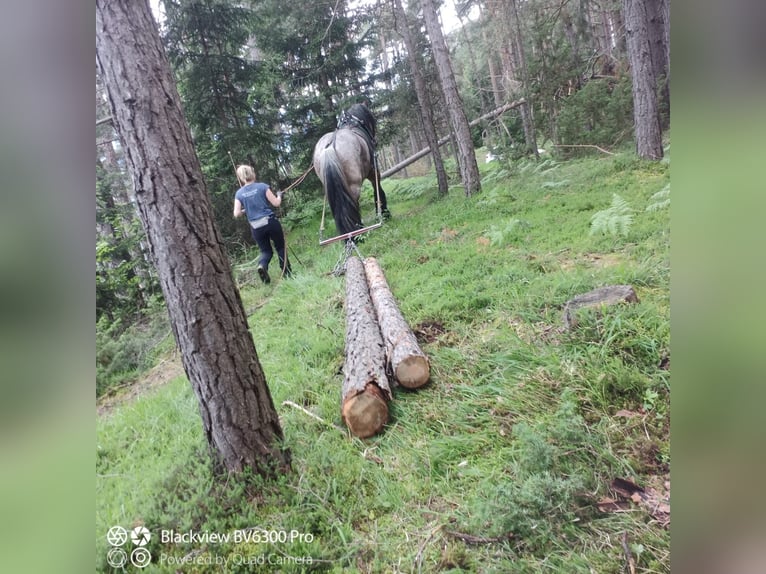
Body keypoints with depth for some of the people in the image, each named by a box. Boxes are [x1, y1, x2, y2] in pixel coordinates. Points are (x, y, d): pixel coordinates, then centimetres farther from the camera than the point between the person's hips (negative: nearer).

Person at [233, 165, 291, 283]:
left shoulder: (239, 193, 1)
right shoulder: (262, 186, -6)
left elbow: (236, 214, -1)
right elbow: (276, 203, -5)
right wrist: (279, 195, 16)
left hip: (256, 227, 2)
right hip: (271, 222, -2)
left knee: (266, 251, 16)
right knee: (280, 247, 15)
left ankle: (262, 265, -15)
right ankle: (287, 273, 16)